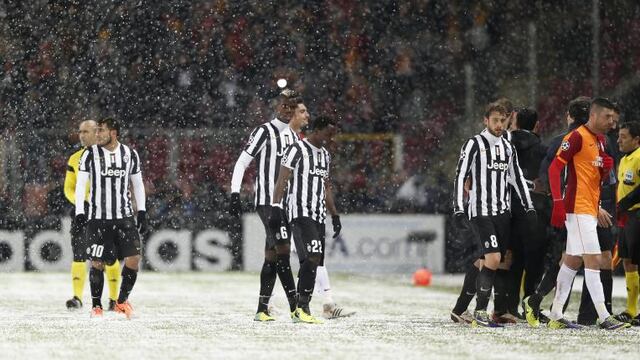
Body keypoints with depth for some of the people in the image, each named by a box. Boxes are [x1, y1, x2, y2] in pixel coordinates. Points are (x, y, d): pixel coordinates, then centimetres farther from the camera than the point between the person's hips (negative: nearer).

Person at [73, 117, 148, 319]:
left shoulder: (130, 154, 6)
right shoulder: (90, 154, 0)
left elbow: (137, 184, 15)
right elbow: (80, 185, -1)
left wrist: (142, 212, 9)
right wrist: (79, 213, -9)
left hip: (124, 217, 2)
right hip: (97, 218, -1)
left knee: (133, 258, -10)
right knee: (97, 263, -3)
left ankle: (122, 301, 9)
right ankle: (96, 305, 13)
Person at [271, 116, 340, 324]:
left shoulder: (325, 155, 20)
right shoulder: (297, 150, -5)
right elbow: (282, 180, -11)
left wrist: (334, 215, 26)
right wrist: (276, 207, -20)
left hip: (318, 216, 8)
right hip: (301, 213, -8)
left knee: (312, 262, 4)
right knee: (312, 257, -20)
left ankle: (301, 310, 8)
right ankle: (302, 307, -19)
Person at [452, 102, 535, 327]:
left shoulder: (508, 147, 16)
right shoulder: (474, 144, -3)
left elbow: (517, 178, 23)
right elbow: (460, 176, -6)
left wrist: (528, 206, 15)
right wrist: (459, 208, -13)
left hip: (503, 211, 7)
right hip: (482, 211, -7)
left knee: (497, 261, 1)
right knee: (493, 259, -18)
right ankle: (480, 313, -14)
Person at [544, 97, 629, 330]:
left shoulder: (600, 140, 17)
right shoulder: (577, 137, -11)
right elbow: (555, 167, -16)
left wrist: (606, 169, 0)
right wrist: (558, 202, -23)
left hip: (590, 209, 10)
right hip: (578, 208, -10)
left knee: (573, 261, 10)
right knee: (593, 259, -12)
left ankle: (556, 316, 14)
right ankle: (603, 317, -15)